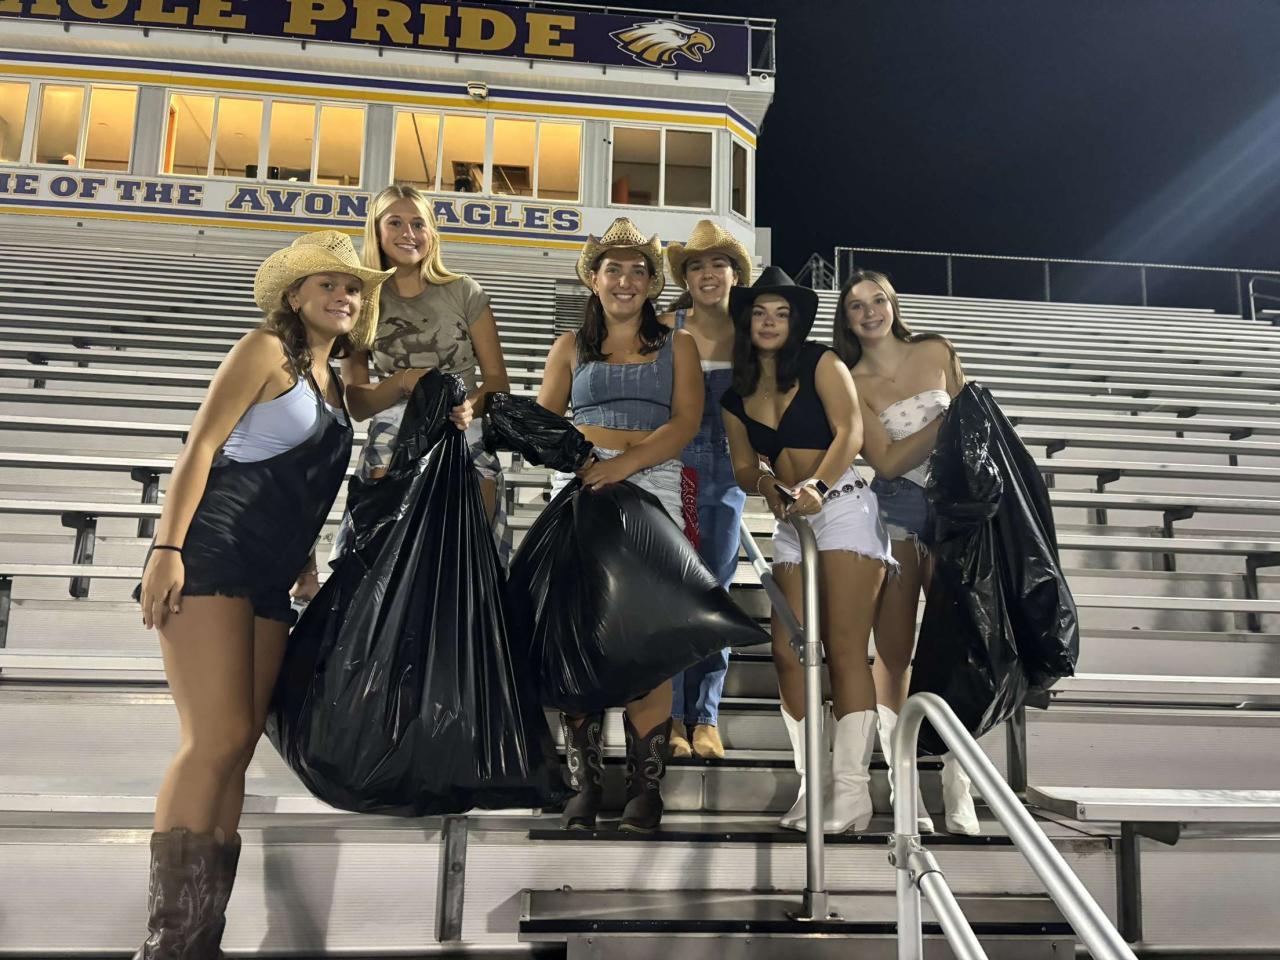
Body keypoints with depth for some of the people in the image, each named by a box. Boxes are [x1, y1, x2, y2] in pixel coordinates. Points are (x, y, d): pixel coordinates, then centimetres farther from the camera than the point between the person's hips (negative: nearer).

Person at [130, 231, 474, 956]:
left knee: (237, 750, 5)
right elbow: (201, 446, -9)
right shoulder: (266, 350, -1)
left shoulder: (339, 385, 18)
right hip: (214, 552, -7)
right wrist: (168, 548, -17)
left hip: (271, 577, 8)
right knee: (219, 740, -14)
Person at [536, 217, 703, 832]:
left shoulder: (676, 344, 14)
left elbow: (686, 422, 0)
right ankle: (585, 780, 3)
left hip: (652, 487, -1)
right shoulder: (571, 347, 19)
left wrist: (622, 465, -13)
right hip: (579, 488, 2)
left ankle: (646, 785, -2)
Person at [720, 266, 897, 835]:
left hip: (843, 507, -5)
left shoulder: (820, 363, 2)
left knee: (844, 650, -11)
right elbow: (743, 467, 12)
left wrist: (817, 485, -25)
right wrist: (765, 483, -11)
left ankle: (852, 792, -9)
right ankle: (812, 787, 2)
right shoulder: (736, 396, 15)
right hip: (790, 522, 5)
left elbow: (850, 431, -10)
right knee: (788, 652, -5)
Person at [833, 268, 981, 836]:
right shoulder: (851, 382, -1)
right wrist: (947, 421, -14)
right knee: (894, 654, 1)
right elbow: (887, 461, -9)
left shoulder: (937, 353, 8)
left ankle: (958, 794, 6)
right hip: (895, 513, -2)